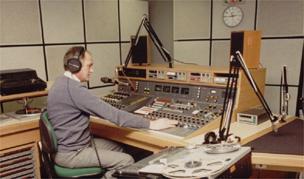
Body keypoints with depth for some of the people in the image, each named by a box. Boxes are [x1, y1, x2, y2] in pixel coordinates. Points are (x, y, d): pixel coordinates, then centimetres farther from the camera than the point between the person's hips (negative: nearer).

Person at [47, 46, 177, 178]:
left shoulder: (63, 83, 6)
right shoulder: (73, 88, -26)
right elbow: (111, 113, -28)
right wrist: (150, 124, -24)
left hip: (68, 144, 10)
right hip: (70, 153, -10)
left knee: (118, 148, 15)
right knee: (127, 161, -10)